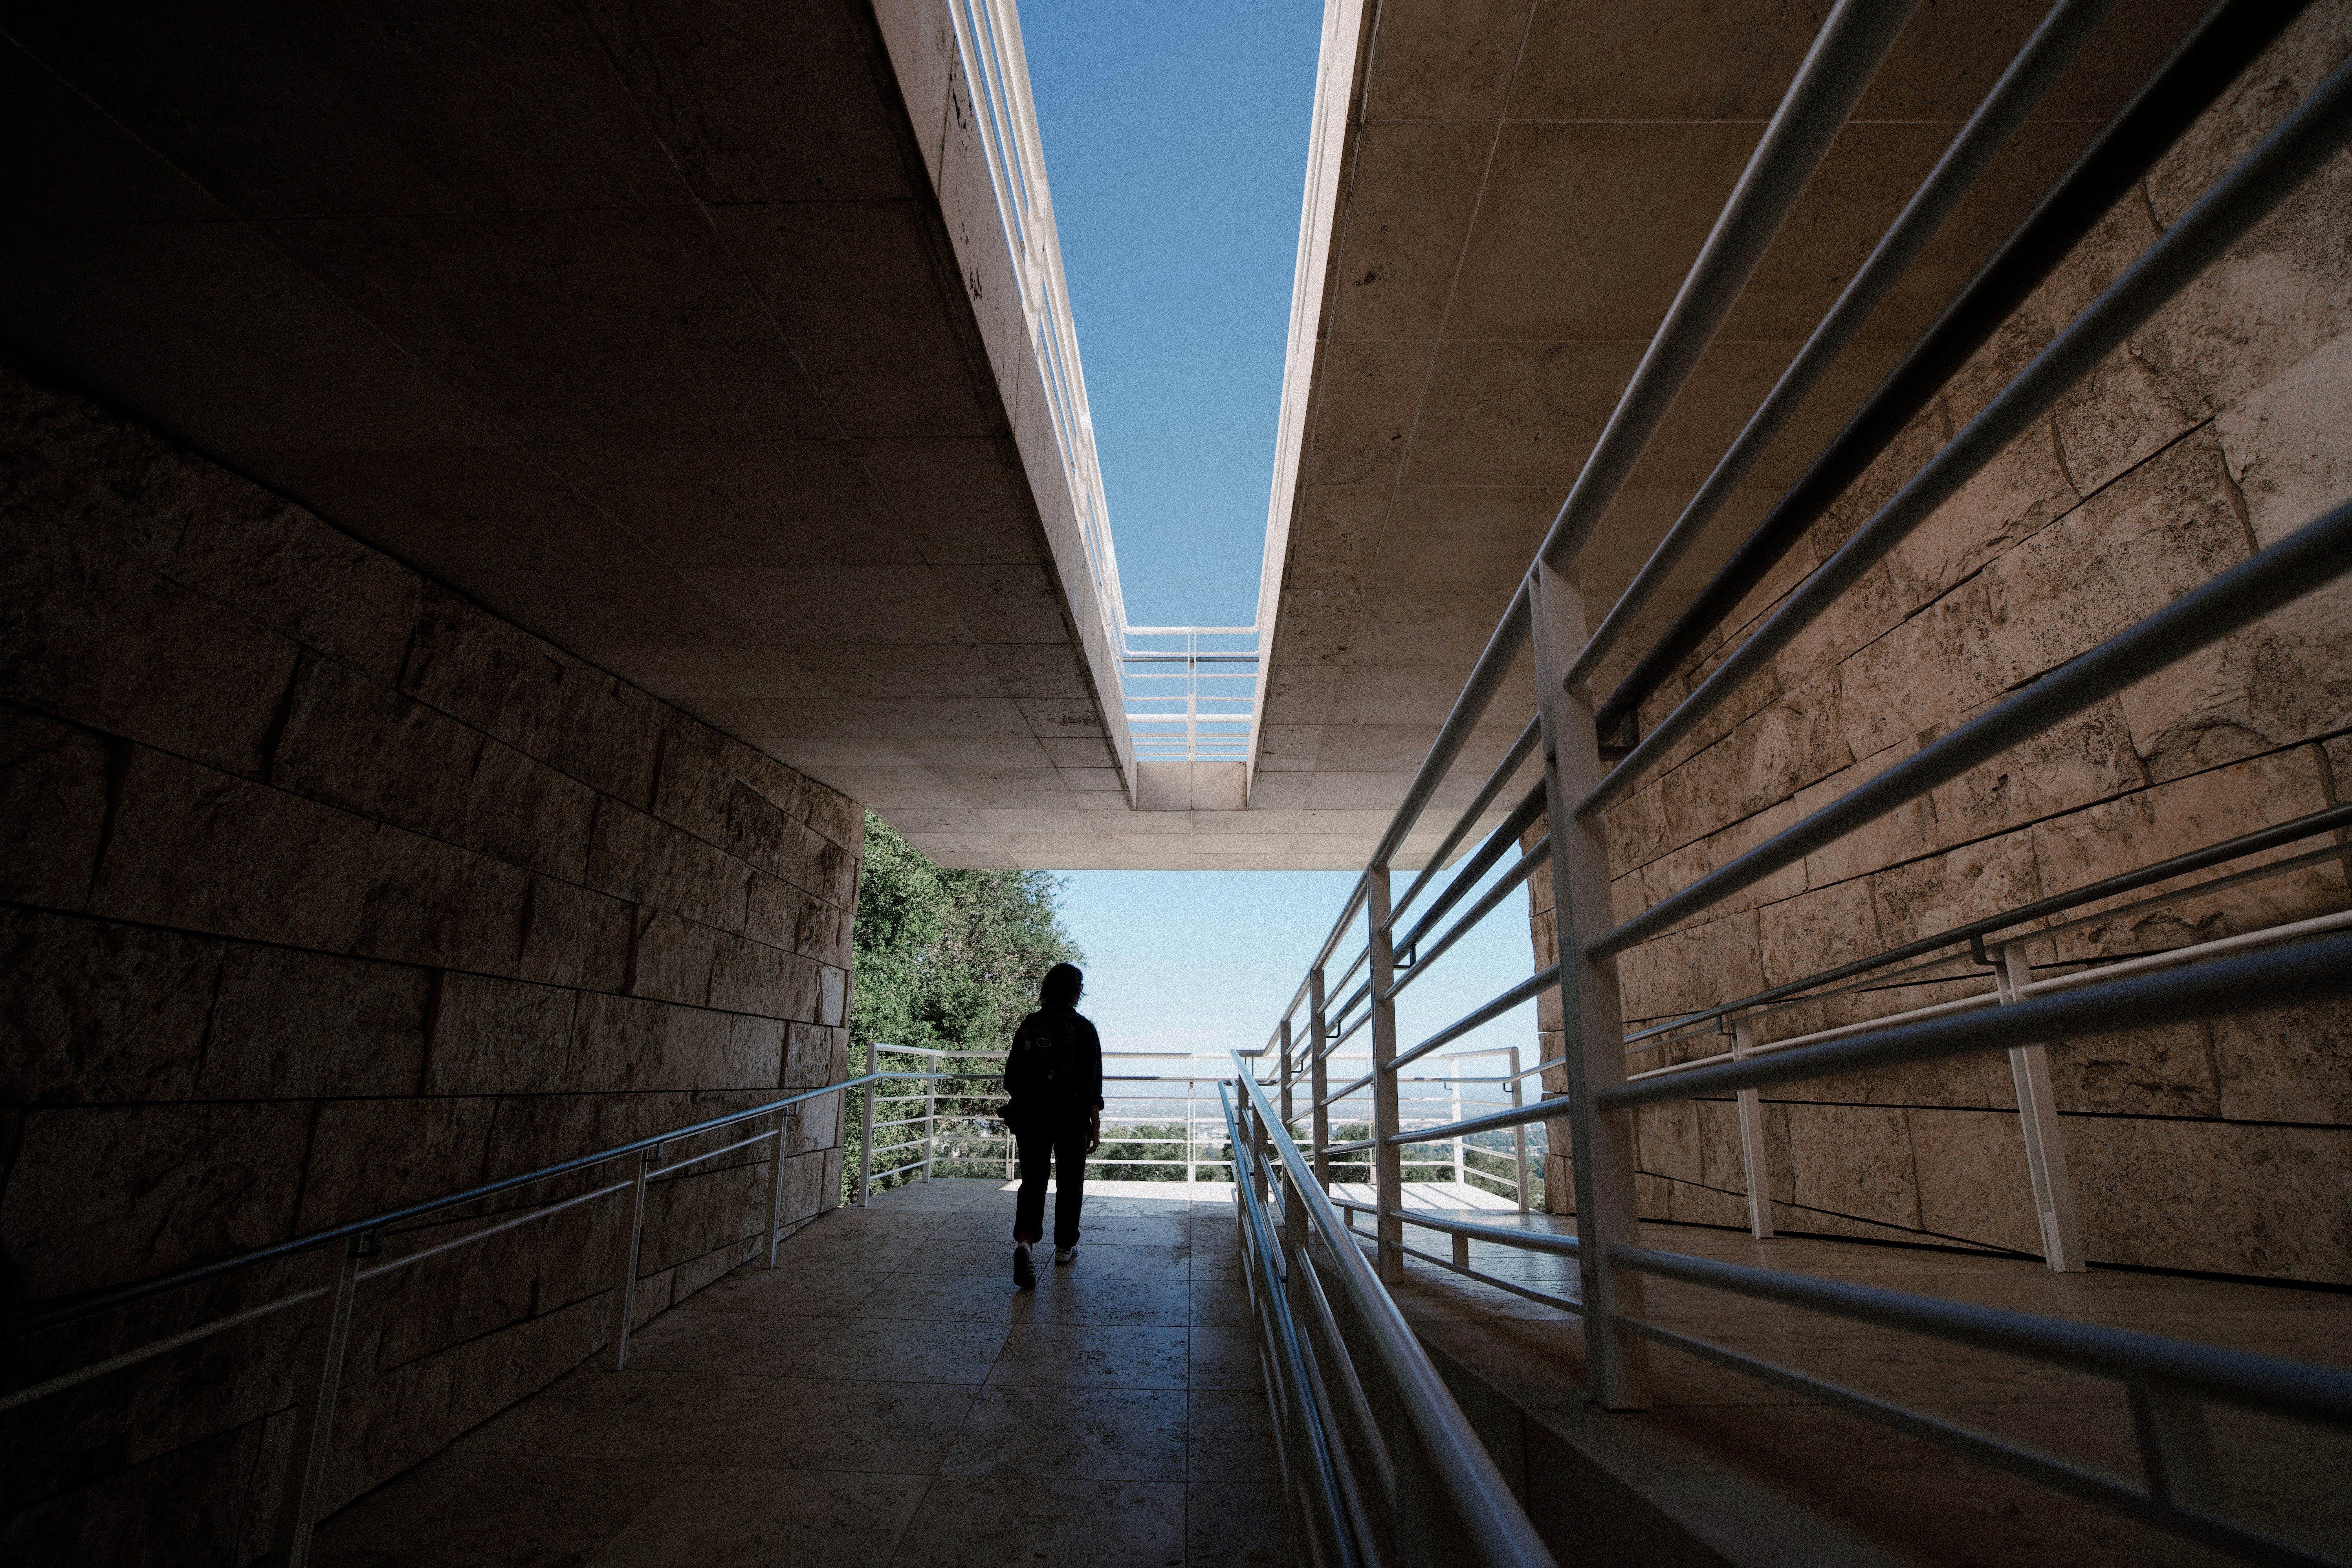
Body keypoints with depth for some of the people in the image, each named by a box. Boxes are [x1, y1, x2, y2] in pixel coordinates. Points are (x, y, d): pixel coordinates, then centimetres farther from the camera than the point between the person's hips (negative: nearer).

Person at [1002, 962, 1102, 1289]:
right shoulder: (1083, 1029, -8)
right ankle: (1065, 1246, 24)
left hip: (1030, 1115, 2)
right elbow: (1092, 1084, -10)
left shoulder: (1028, 1026, 3)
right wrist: (1096, 1126, -3)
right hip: (1071, 1117, -2)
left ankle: (1024, 1241, -18)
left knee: (1032, 1180, 4)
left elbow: (1011, 1078, 6)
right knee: (1069, 1182, 14)